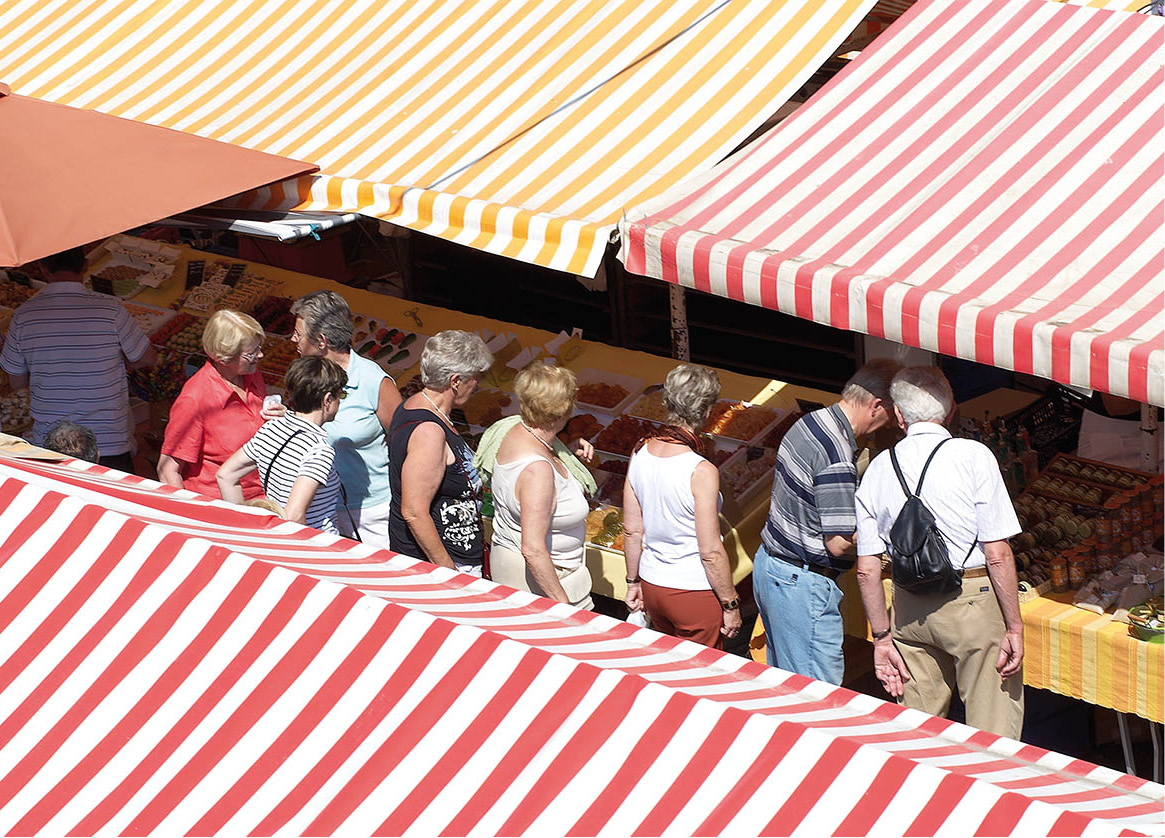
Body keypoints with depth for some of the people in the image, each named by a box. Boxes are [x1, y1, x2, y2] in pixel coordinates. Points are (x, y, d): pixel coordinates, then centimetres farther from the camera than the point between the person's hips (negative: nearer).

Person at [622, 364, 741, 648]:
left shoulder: (640, 453, -7)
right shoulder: (702, 472, -25)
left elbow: (632, 531, 3)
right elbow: (711, 552, -20)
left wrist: (633, 582, 16)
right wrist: (731, 605, -8)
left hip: (652, 585, 6)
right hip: (695, 592, -6)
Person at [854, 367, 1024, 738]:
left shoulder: (877, 470, 4)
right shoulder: (973, 456, -9)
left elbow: (867, 570, 4)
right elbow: (997, 554, -13)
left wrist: (882, 637, 12)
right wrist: (1014, 627, -8)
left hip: (911, 607, 5)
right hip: (973, 602, -5)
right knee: (993, 730, 1)